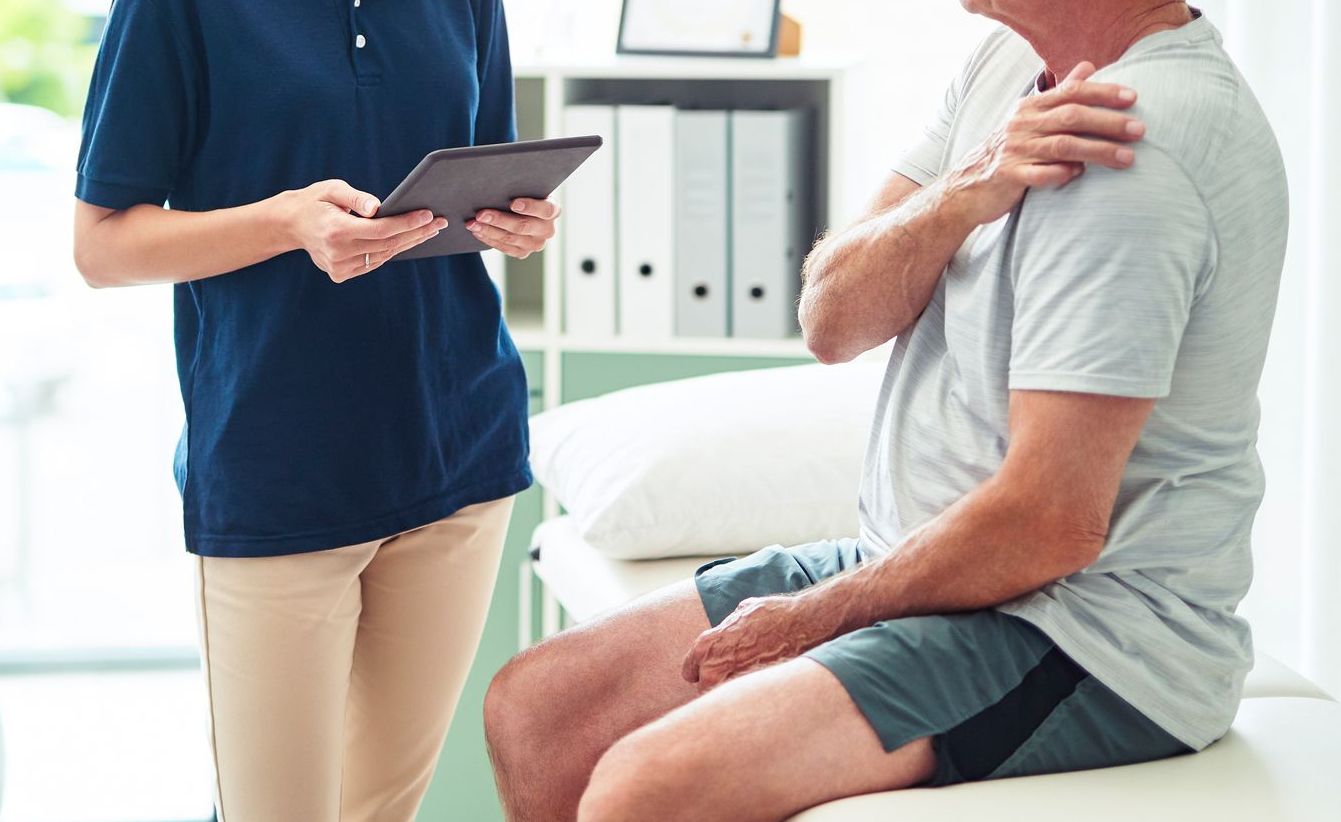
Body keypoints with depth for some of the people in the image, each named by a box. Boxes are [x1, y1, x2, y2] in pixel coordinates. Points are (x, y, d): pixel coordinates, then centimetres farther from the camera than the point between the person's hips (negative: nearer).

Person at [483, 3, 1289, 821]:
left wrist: (813, 620, -12)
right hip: (923, 561, 10)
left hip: (1087, 638, -10)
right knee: (532, 706, 5)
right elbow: (832, 318, 2)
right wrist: (968, 192, -18)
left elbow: (1052, 527, -25)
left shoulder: (1135, 153, -23)